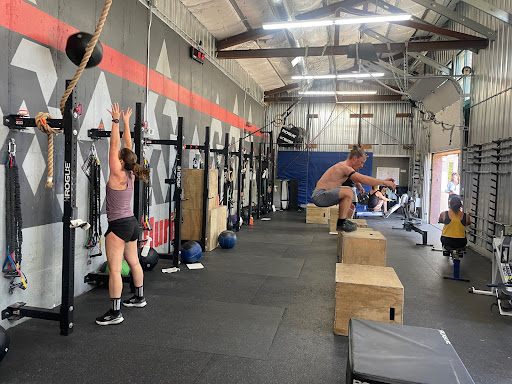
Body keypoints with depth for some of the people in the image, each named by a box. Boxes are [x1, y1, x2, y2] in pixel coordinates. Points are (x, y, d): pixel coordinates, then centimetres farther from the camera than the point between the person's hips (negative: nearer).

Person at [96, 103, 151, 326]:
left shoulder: (118, 175, -15)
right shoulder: (130, 175, 5)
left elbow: (115, 146, -15)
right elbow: (128, 146, 10)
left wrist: (116, 121, -11)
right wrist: (126, 123, 16)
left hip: (118, 226, -9)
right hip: (131, 223, 9)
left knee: (114, 269, -7)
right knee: (134, 262, 20)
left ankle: (115, 313, -4)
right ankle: (139, 298, 34)